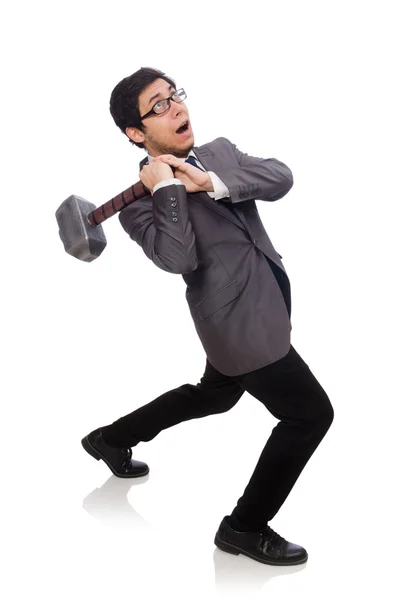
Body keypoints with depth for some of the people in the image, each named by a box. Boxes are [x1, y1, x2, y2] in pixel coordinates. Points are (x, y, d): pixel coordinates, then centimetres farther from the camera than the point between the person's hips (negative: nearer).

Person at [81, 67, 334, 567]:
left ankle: (111, 439, 45)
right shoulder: (142, 199, -12)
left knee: (214, 395, 27)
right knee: (311, 413, -4)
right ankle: (246, 527, 12)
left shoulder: (219, 151, 7)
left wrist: (211, 182, -19)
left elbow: (280, 178, -8)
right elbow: (177, 258, -28)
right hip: (241, 322, -8)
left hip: (261, 306, 9)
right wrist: (168, 188, -24)